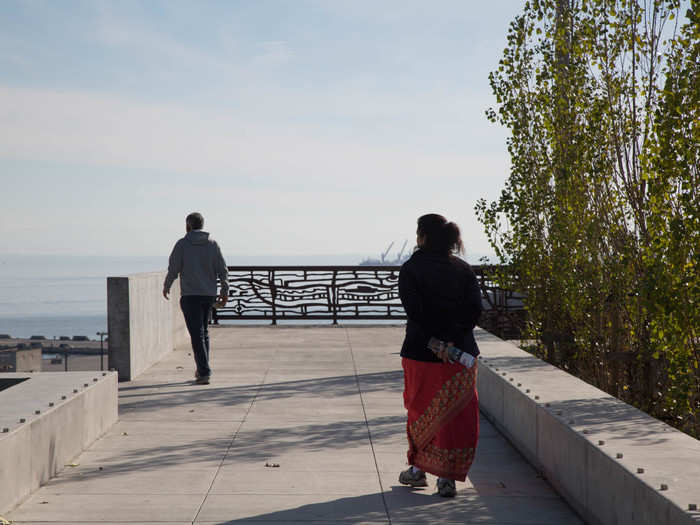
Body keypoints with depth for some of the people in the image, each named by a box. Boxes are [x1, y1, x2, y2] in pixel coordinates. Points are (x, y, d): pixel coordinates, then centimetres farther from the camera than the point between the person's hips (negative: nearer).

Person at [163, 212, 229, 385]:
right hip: (209, 294, 4)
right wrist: (225, 291, 4)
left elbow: (173, 270, -2)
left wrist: (166, 286, 14)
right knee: (203, 331, 18)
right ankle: (202, 369, 23)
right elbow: (222, 270, 0)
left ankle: (204, 372, -15)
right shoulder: (212, 244, 4)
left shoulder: (182, 244, -4)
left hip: (190, 295, -4)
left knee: (197, 334, -7)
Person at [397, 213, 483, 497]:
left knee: (421, 410, 14)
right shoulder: (463, 269, 4)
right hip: (461, 354, 2)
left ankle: (418, 468, 26)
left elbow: (414, 310, -17)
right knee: (457, 415, 7)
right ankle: (447, 477, 8)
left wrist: (435, 342, -13)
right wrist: (452, 341, -10)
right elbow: (475, 308, -7)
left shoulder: (411, 269, -6)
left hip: (422, 354, -2)